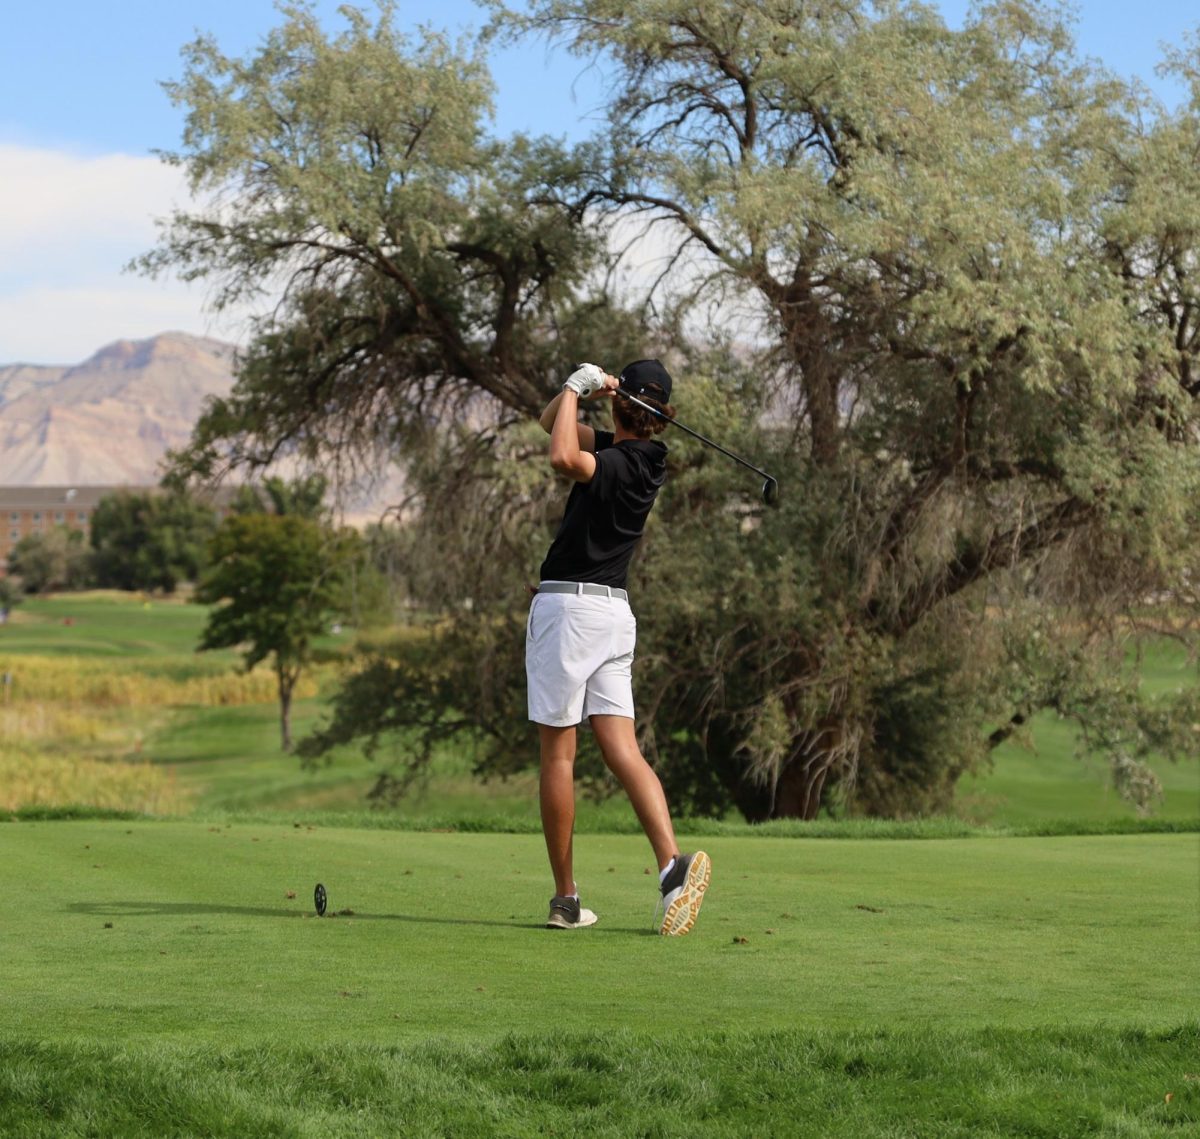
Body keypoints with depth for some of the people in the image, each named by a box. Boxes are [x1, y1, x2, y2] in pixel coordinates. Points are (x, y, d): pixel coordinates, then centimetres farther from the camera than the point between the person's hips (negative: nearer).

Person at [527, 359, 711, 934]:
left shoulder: (623, 464, -13)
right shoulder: (634, 453, 12)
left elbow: (564, 457, -35)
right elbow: (552, 422, 20)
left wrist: (578, 388, -20)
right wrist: (575, 390, 0)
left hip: (569, 605, -8)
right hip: (615, 612, 8)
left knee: (557, 754, -2)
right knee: (622, 751, -1)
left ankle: (566, 898, -1)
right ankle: (672, 861, -20)